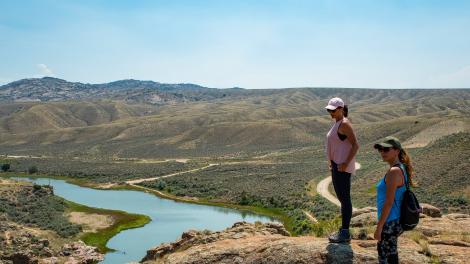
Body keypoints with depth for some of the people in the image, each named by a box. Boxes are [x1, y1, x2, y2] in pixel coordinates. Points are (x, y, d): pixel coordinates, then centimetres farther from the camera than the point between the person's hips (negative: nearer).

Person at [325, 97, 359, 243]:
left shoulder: (344, 124, -16)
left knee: (344, 198, -2)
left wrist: (346, 163, -24)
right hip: (336, 164, 10)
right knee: (341, 197, 16)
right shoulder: (337, 123, 14)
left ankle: (345, 234, 6)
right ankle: (343, 230, 27)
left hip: (343, 166, -10)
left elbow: (355, 145, -20)